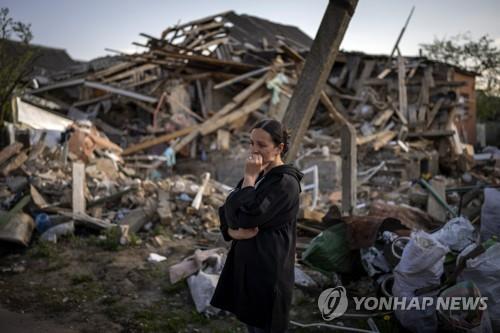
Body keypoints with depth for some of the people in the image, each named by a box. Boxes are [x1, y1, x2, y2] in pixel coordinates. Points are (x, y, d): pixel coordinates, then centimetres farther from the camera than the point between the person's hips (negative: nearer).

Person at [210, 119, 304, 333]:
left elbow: (247, 217, -24)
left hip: (268, 268, -8)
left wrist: (249, 178, -16)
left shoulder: (285, 183, -17)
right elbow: (226, 211, 5)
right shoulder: (257, 175, 9)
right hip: (246, 263, 8)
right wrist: (233, 231, -15)